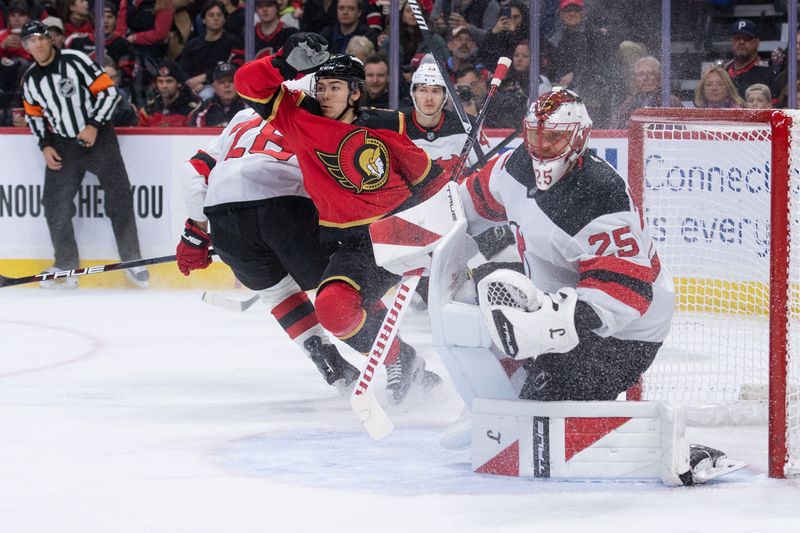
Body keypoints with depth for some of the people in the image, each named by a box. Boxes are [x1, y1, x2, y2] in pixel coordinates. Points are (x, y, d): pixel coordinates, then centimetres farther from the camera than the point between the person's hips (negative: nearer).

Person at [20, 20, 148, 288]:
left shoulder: (75, 61, -13)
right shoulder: (31, 79, 5)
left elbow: (108, 91, -13)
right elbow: (34, 115, 17)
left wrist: (94, 126, -18)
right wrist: (45, 145, 4)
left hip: (98, 136, -5)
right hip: (63, 144, 5)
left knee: (119, 197, -7)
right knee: (55, 205, -1)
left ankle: (133, 262, 1)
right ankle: (66, 267, 10)